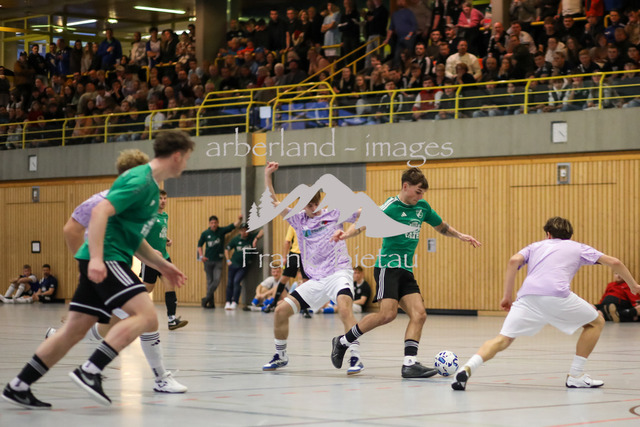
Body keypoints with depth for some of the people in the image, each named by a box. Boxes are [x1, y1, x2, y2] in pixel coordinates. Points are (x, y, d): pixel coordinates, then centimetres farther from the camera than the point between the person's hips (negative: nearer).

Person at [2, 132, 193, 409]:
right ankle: (90, 371, -24)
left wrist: (162, 266, 27)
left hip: (108, 261, 10)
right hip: (105, 260, -10)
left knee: (74, 331, 8)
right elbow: (100, 212, -22)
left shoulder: (151, 187, 21)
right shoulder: (140, 180, -11)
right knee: (146, 316, -20)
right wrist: (96, 258, -29)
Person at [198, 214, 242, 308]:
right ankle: (211, 302, 8)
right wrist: (201, 256, 1)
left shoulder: (222, 231, -2)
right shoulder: (205, 233, 1)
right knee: (210, 281, 4)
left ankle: (207, 298, -3)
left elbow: (234, 226, -10)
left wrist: (239, 220, -29)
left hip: (218, 261, 0)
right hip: (208, 260, 1)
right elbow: (199, 245, 13)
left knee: (217, 280, -13)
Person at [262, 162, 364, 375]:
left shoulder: (334, 214, 1)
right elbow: (274, 202, 9)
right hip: (316, 281, 5)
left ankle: (356, 358, -31)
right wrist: (268, 175, 0)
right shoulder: (299, 219, 11)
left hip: (339, 273, -5)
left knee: (344, 308, -33)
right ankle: (280, 356, 17)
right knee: (281, 311, -2)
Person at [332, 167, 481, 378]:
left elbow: (441, 227, 30)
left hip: (406, 270, 8)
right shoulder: (391, 207, -9)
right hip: (388, 266, -8)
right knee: (388, 313, -20)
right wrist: (347, 234, -40)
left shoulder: (422, 206, 13)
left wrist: (460, 235, 18)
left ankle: (409, 364, -9)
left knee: (419, 314, -7)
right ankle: (342, 341, -4)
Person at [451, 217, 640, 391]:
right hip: (557, 295, -2)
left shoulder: (536, 246, 32)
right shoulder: (578, 248, 29)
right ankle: (576, 376, 18)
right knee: (596, 322, 21)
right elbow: (614, 262, 24)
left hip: (527, 296, 2)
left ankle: (468, 367, -21)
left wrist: (507, 296, 14)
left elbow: (514, 261, 12)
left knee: (503, 340, 4)